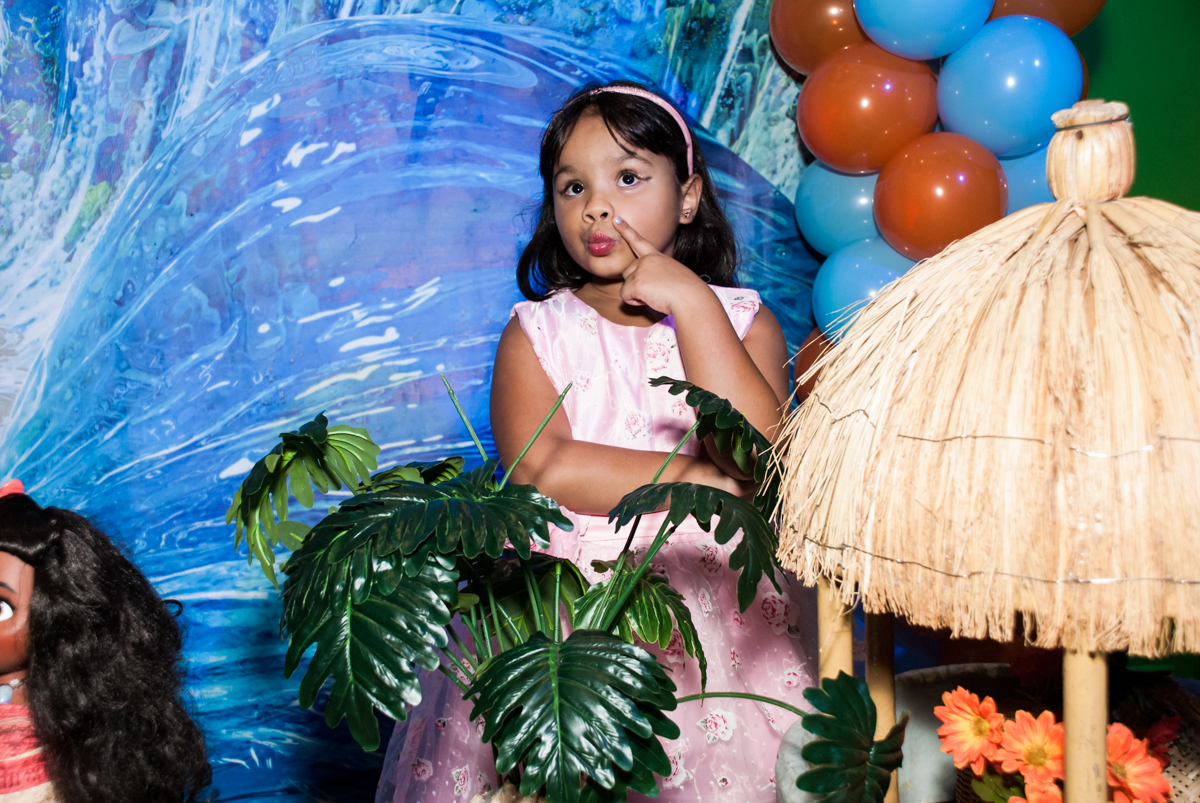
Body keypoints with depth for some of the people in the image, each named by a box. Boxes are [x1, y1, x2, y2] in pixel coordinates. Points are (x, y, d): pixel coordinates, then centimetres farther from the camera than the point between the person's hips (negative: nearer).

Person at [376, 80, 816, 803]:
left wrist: (691, 303, -10)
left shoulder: (742, 320, 6)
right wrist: (702, 478, -13)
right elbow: (540, 470, -12)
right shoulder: (538, 331, 5)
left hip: (719, 607, 1)